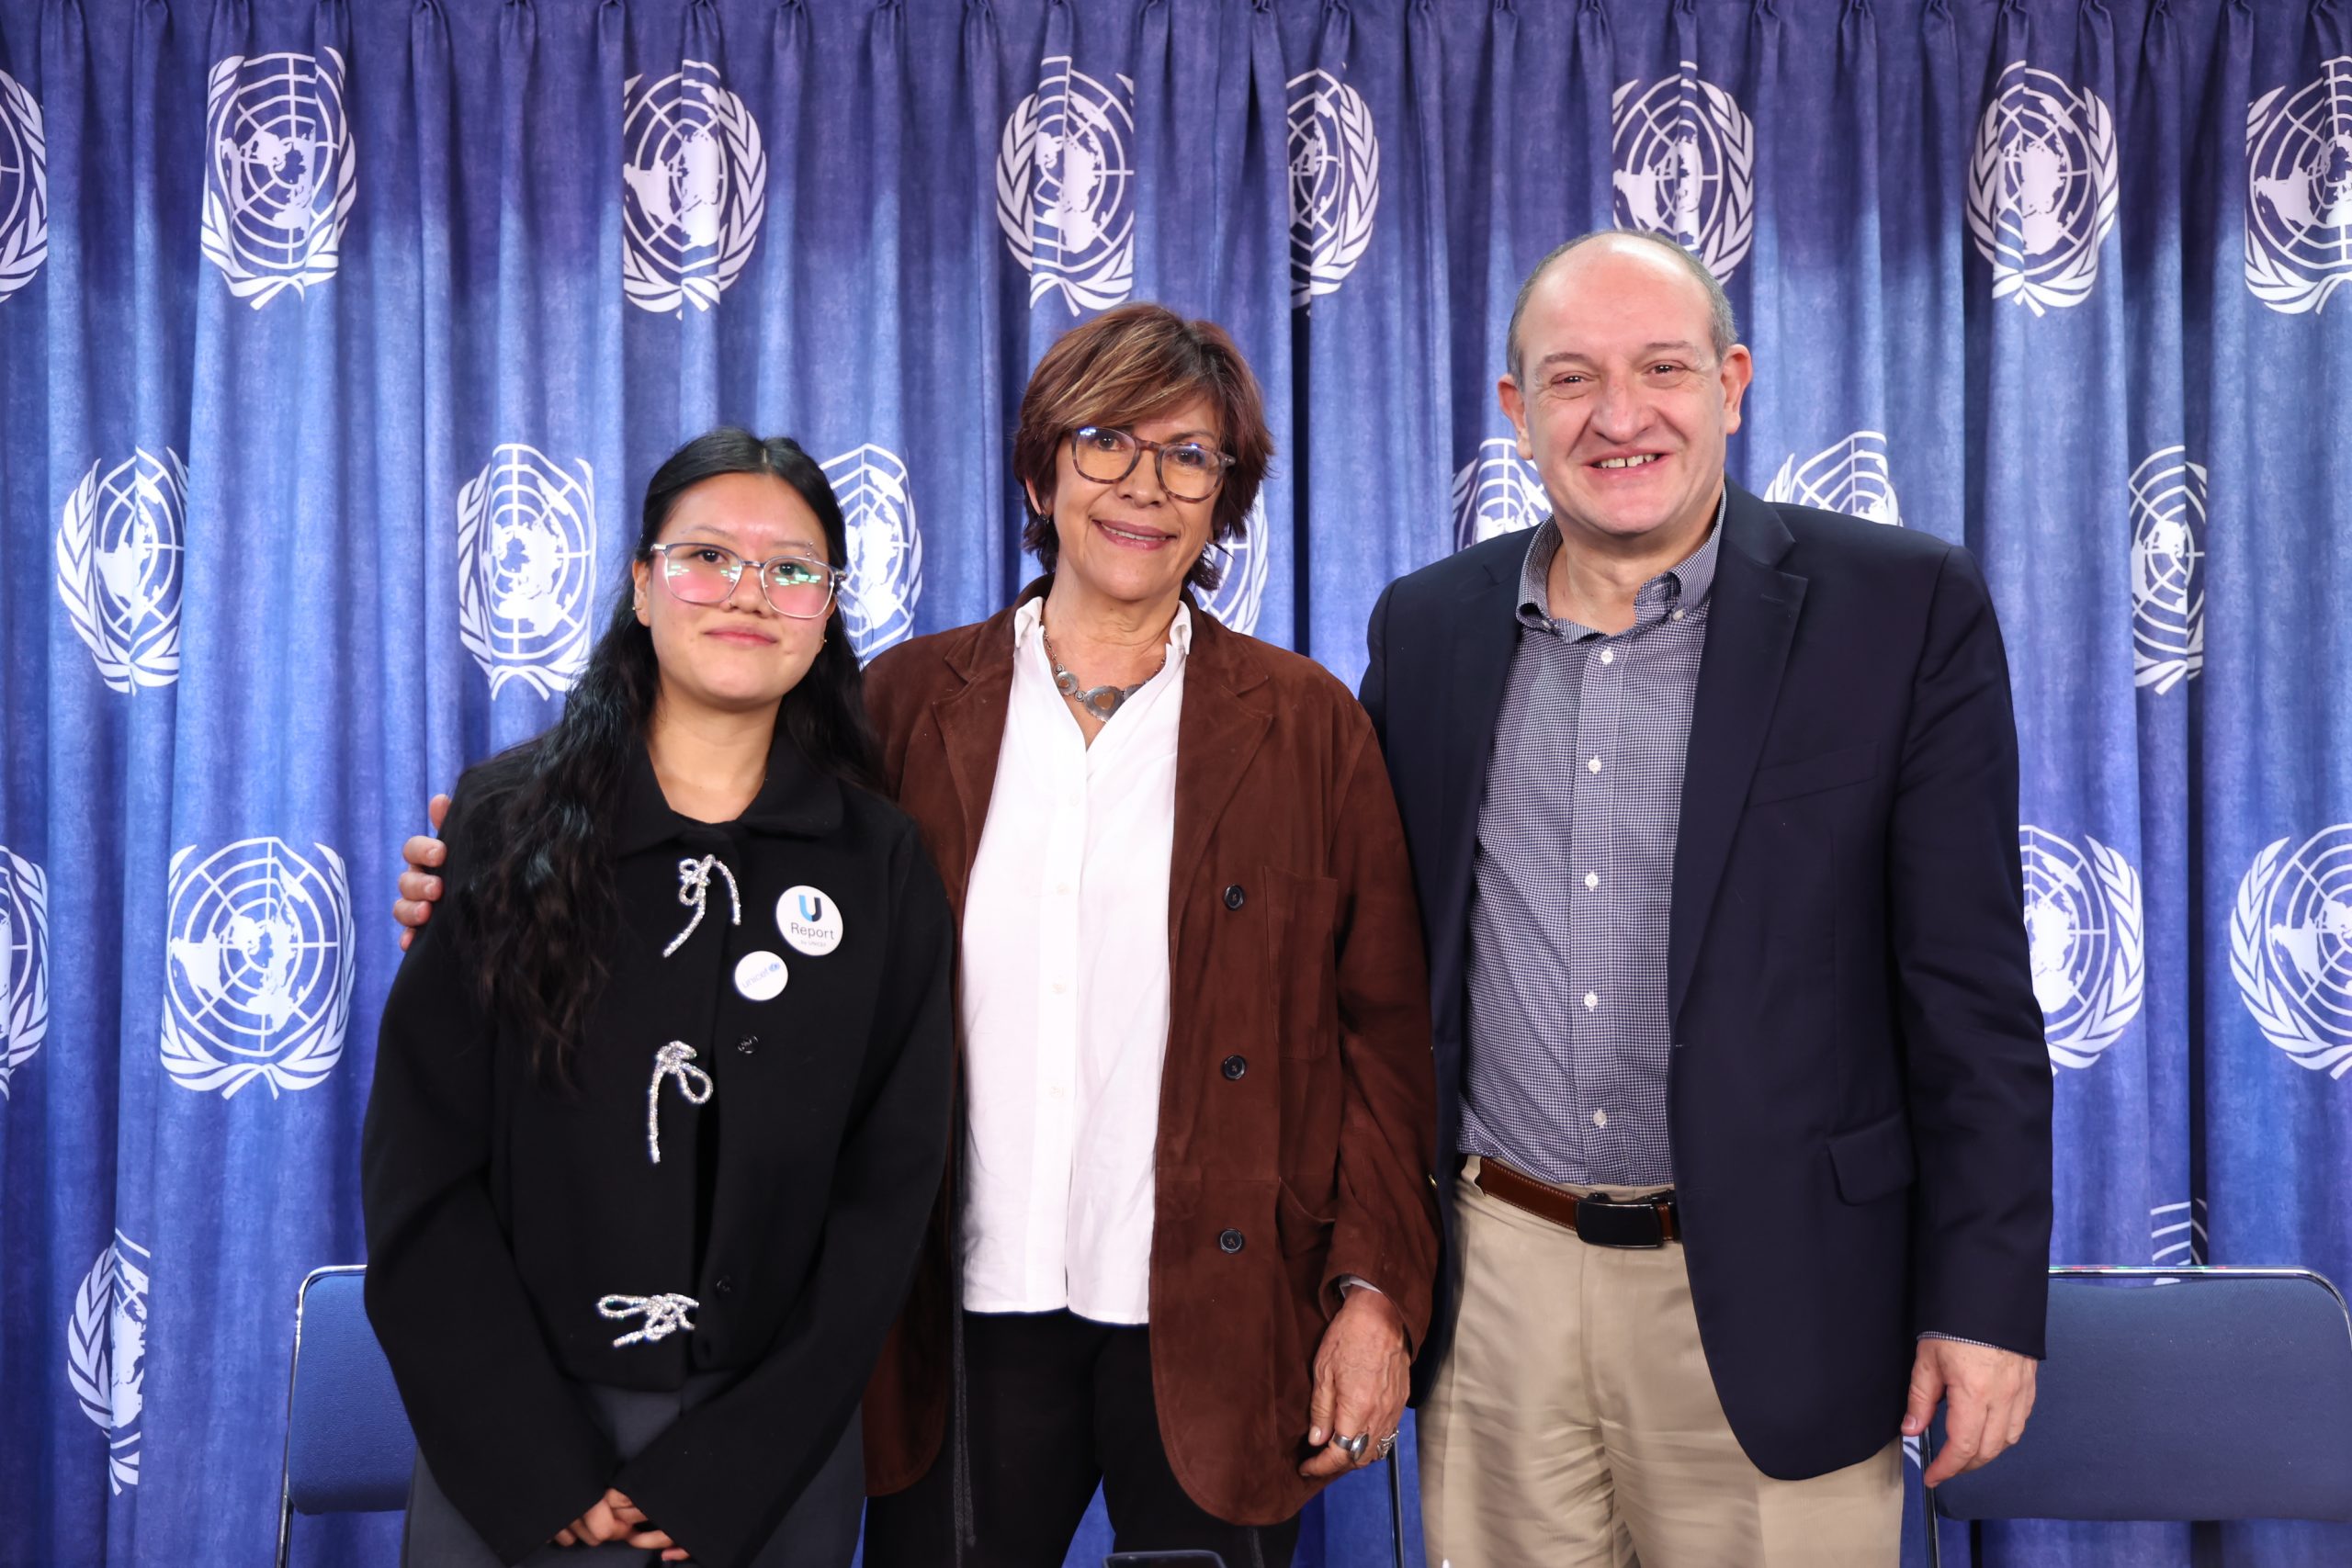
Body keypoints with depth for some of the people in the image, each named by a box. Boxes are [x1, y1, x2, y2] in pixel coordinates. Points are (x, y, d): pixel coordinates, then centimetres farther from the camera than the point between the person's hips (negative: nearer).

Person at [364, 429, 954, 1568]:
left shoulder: (881, 866, -2)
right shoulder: (505, 825, -3)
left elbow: (887, 1186, -3)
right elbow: (419, 1172, -5)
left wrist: (723, 1472, -9)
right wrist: (543, 1471, -11)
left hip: (773, 1453, 1)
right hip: (508, 1453, 0)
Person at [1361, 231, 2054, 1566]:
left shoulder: (1908, 610, -6)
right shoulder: (1428, 627, 4)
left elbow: (1974, 994, -5)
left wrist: (1985, 1298, -7)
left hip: (1769, 1300, -2)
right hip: (1491, 1276, 3)